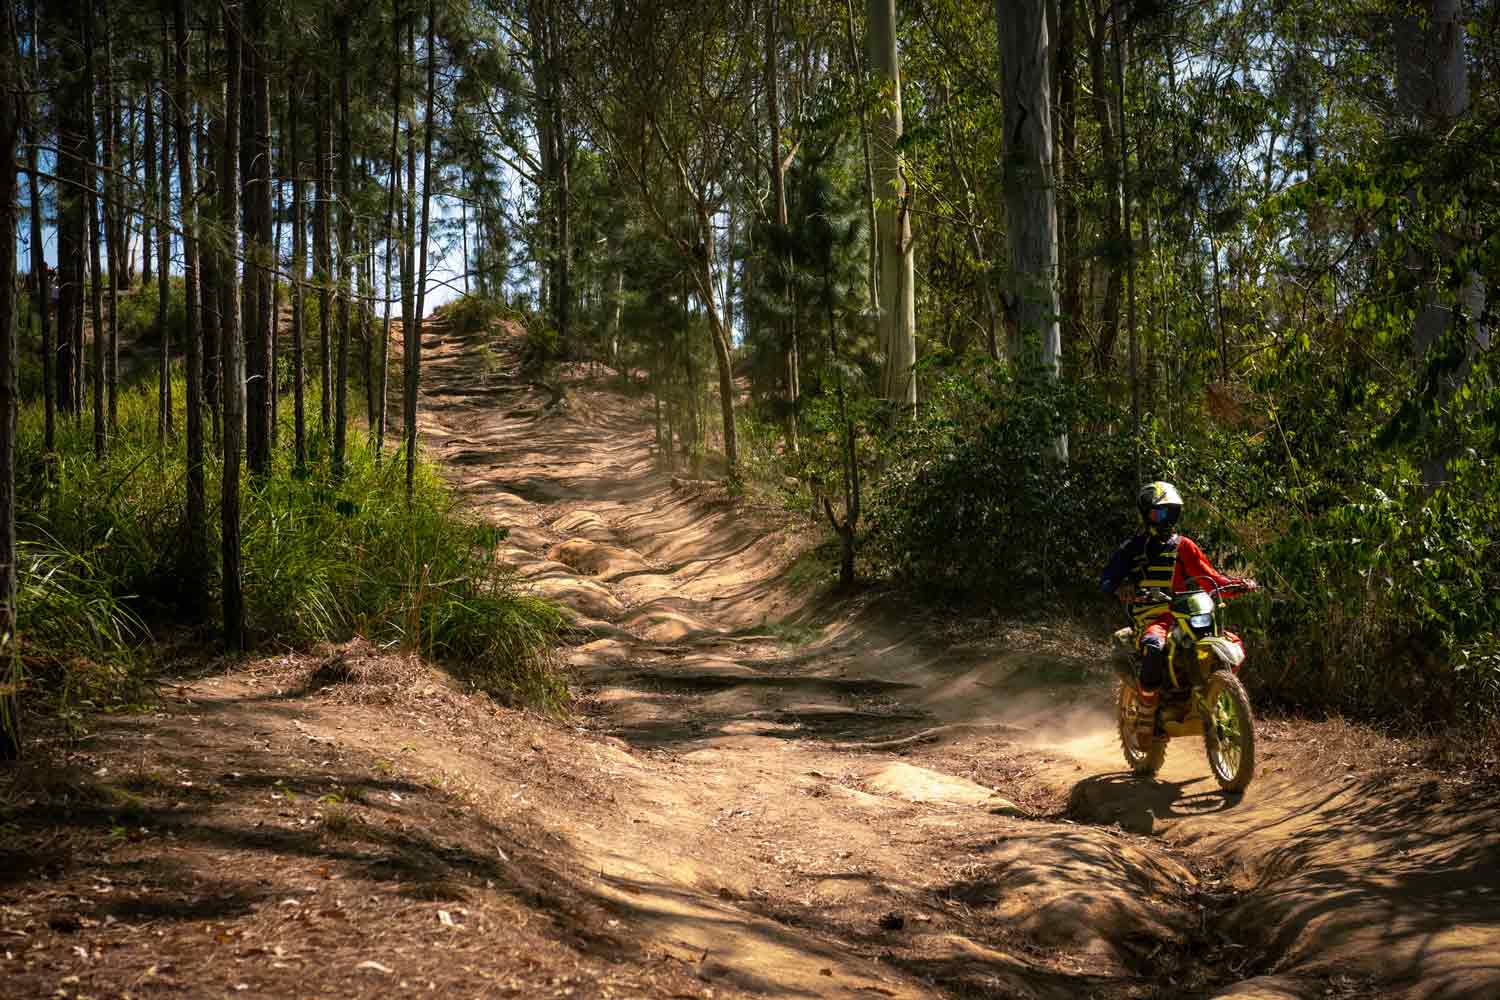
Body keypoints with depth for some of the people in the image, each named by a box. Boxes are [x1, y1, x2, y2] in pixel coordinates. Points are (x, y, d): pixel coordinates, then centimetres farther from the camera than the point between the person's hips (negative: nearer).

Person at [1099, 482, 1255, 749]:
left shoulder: (1183, 546, 16)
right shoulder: (1132, 548, 7)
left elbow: (1209, 577, 15)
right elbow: (1106, 580, -3)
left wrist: (1238, 584, -4)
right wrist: (1121, 588, -26)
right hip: (1150, 619, -4)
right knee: (1154, 647, -40)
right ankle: (1147, 717, -25)